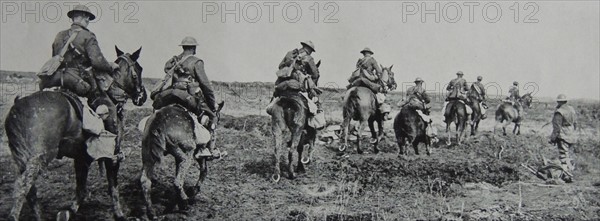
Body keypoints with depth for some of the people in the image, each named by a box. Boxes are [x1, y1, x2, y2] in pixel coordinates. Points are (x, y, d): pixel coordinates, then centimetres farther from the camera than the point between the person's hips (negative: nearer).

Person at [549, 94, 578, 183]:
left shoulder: (559, 112, -16)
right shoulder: (572, 110, 9)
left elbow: (557, 127, -17)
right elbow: (575, 124, 16)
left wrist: (553, 138, -10)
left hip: (563, 136, -8)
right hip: (571, 136, 8)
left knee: (563, 156, -5)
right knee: (566, 155, 20)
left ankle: (568, 176, -6)